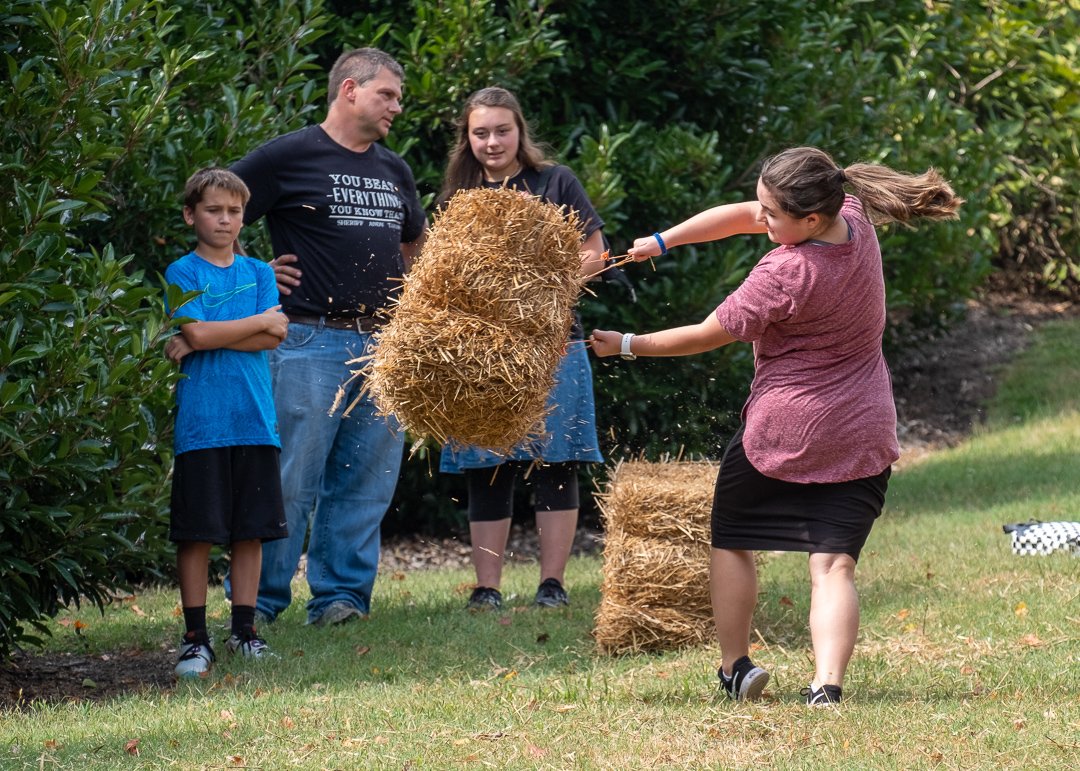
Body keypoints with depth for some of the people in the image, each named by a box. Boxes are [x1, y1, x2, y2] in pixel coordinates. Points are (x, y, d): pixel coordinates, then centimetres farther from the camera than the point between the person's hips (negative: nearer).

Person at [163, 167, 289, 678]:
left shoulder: (258, 272, 13)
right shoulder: (182, 272, 2)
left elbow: (274, 338, -1)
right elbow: (195, 331, -13)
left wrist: (202, 341, -10)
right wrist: (260, 321, -2)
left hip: (254, 419, 4)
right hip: (201, 420, -4)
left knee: (252, 529, 5)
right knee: (196, 532, -3)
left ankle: (244, 631, 14)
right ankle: (195, 638, 1)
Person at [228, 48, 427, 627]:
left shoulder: (393, 170, 18)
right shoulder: (288, 156, -3)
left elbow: (414, 242, 35)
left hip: (384, 344, 7)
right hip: (309, 344, -7)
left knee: (368, 481, 5)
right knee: (292, 480, -7)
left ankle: (342, 594, 12)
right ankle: (260, 600, -1)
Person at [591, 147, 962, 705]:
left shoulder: (784, 276, -24)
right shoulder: (854, 218, -4)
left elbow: (708, 335, -13)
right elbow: (741, 217, 2)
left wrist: (626, 345, -1)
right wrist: (661, 241, -2)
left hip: (781, 429, -6)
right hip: (861, 436, 6)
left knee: (732, 540, 17)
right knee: (833, 562, -1)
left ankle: (734, 668, 22)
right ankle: (827, 684, -19)